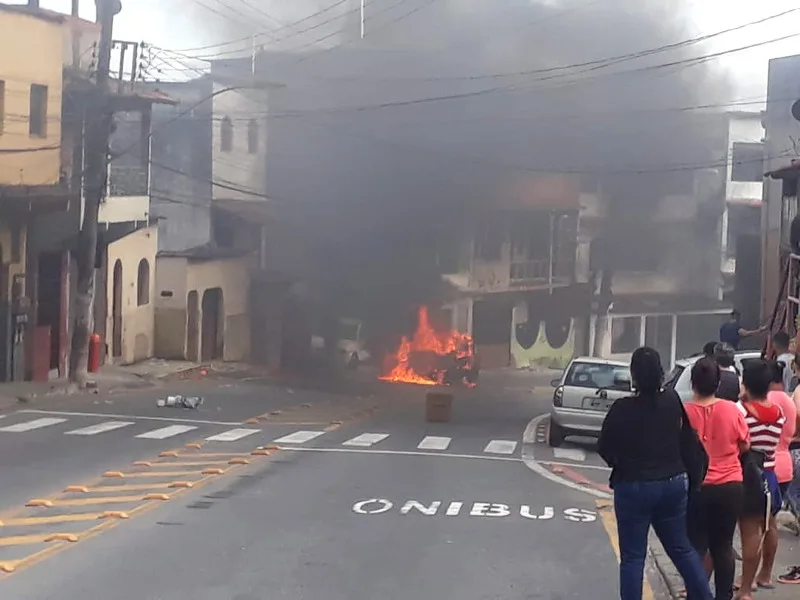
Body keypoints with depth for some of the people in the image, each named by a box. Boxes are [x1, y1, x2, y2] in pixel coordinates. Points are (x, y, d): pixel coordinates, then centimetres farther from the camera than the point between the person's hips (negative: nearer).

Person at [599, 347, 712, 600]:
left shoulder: (623, 408, -18)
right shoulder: (672, 400, -5)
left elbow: (604, 448, -8)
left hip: (634, 487, -4)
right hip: (673, 483, 4)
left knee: (633, 557, 4)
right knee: (681, 548, 19)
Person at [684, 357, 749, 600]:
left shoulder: (684, 412, -12)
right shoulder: (732, 410, -7)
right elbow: (745, 445, 6)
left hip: (695, 487, -2)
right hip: (730, 486, 2)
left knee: (696, 546, 6)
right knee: (723, 546, 13)